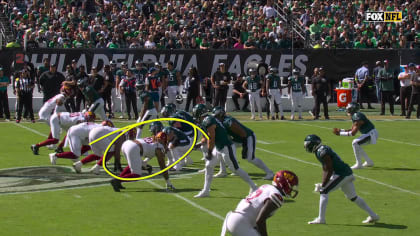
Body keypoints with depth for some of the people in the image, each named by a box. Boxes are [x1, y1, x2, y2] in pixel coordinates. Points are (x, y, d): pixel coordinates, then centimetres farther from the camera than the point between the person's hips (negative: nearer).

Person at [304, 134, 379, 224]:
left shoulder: (322, 152, -16)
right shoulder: (322, 150, 15)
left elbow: (329, 171, -18)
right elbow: (325, 170, 23)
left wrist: (323, 185, -13)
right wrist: (322, 184, 16)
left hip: (341, 174, -10)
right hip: (347, 173, 10)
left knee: (324, 192, -8)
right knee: (353, 197, 20)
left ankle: (321, 219, -8)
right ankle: (373, 215, 26)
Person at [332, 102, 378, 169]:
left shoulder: (357, 117, -22)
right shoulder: (355, 116, 10)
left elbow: (353, 133, -22)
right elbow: (352, 130, 18)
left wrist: (340, 133, -17)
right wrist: (341, 130, 11)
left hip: (371, 134, -10)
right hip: (369, 133, 10)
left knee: (355, 143, -19)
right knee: (357, 145, 19)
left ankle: (359, 164, -16)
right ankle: (369, 162, 28)